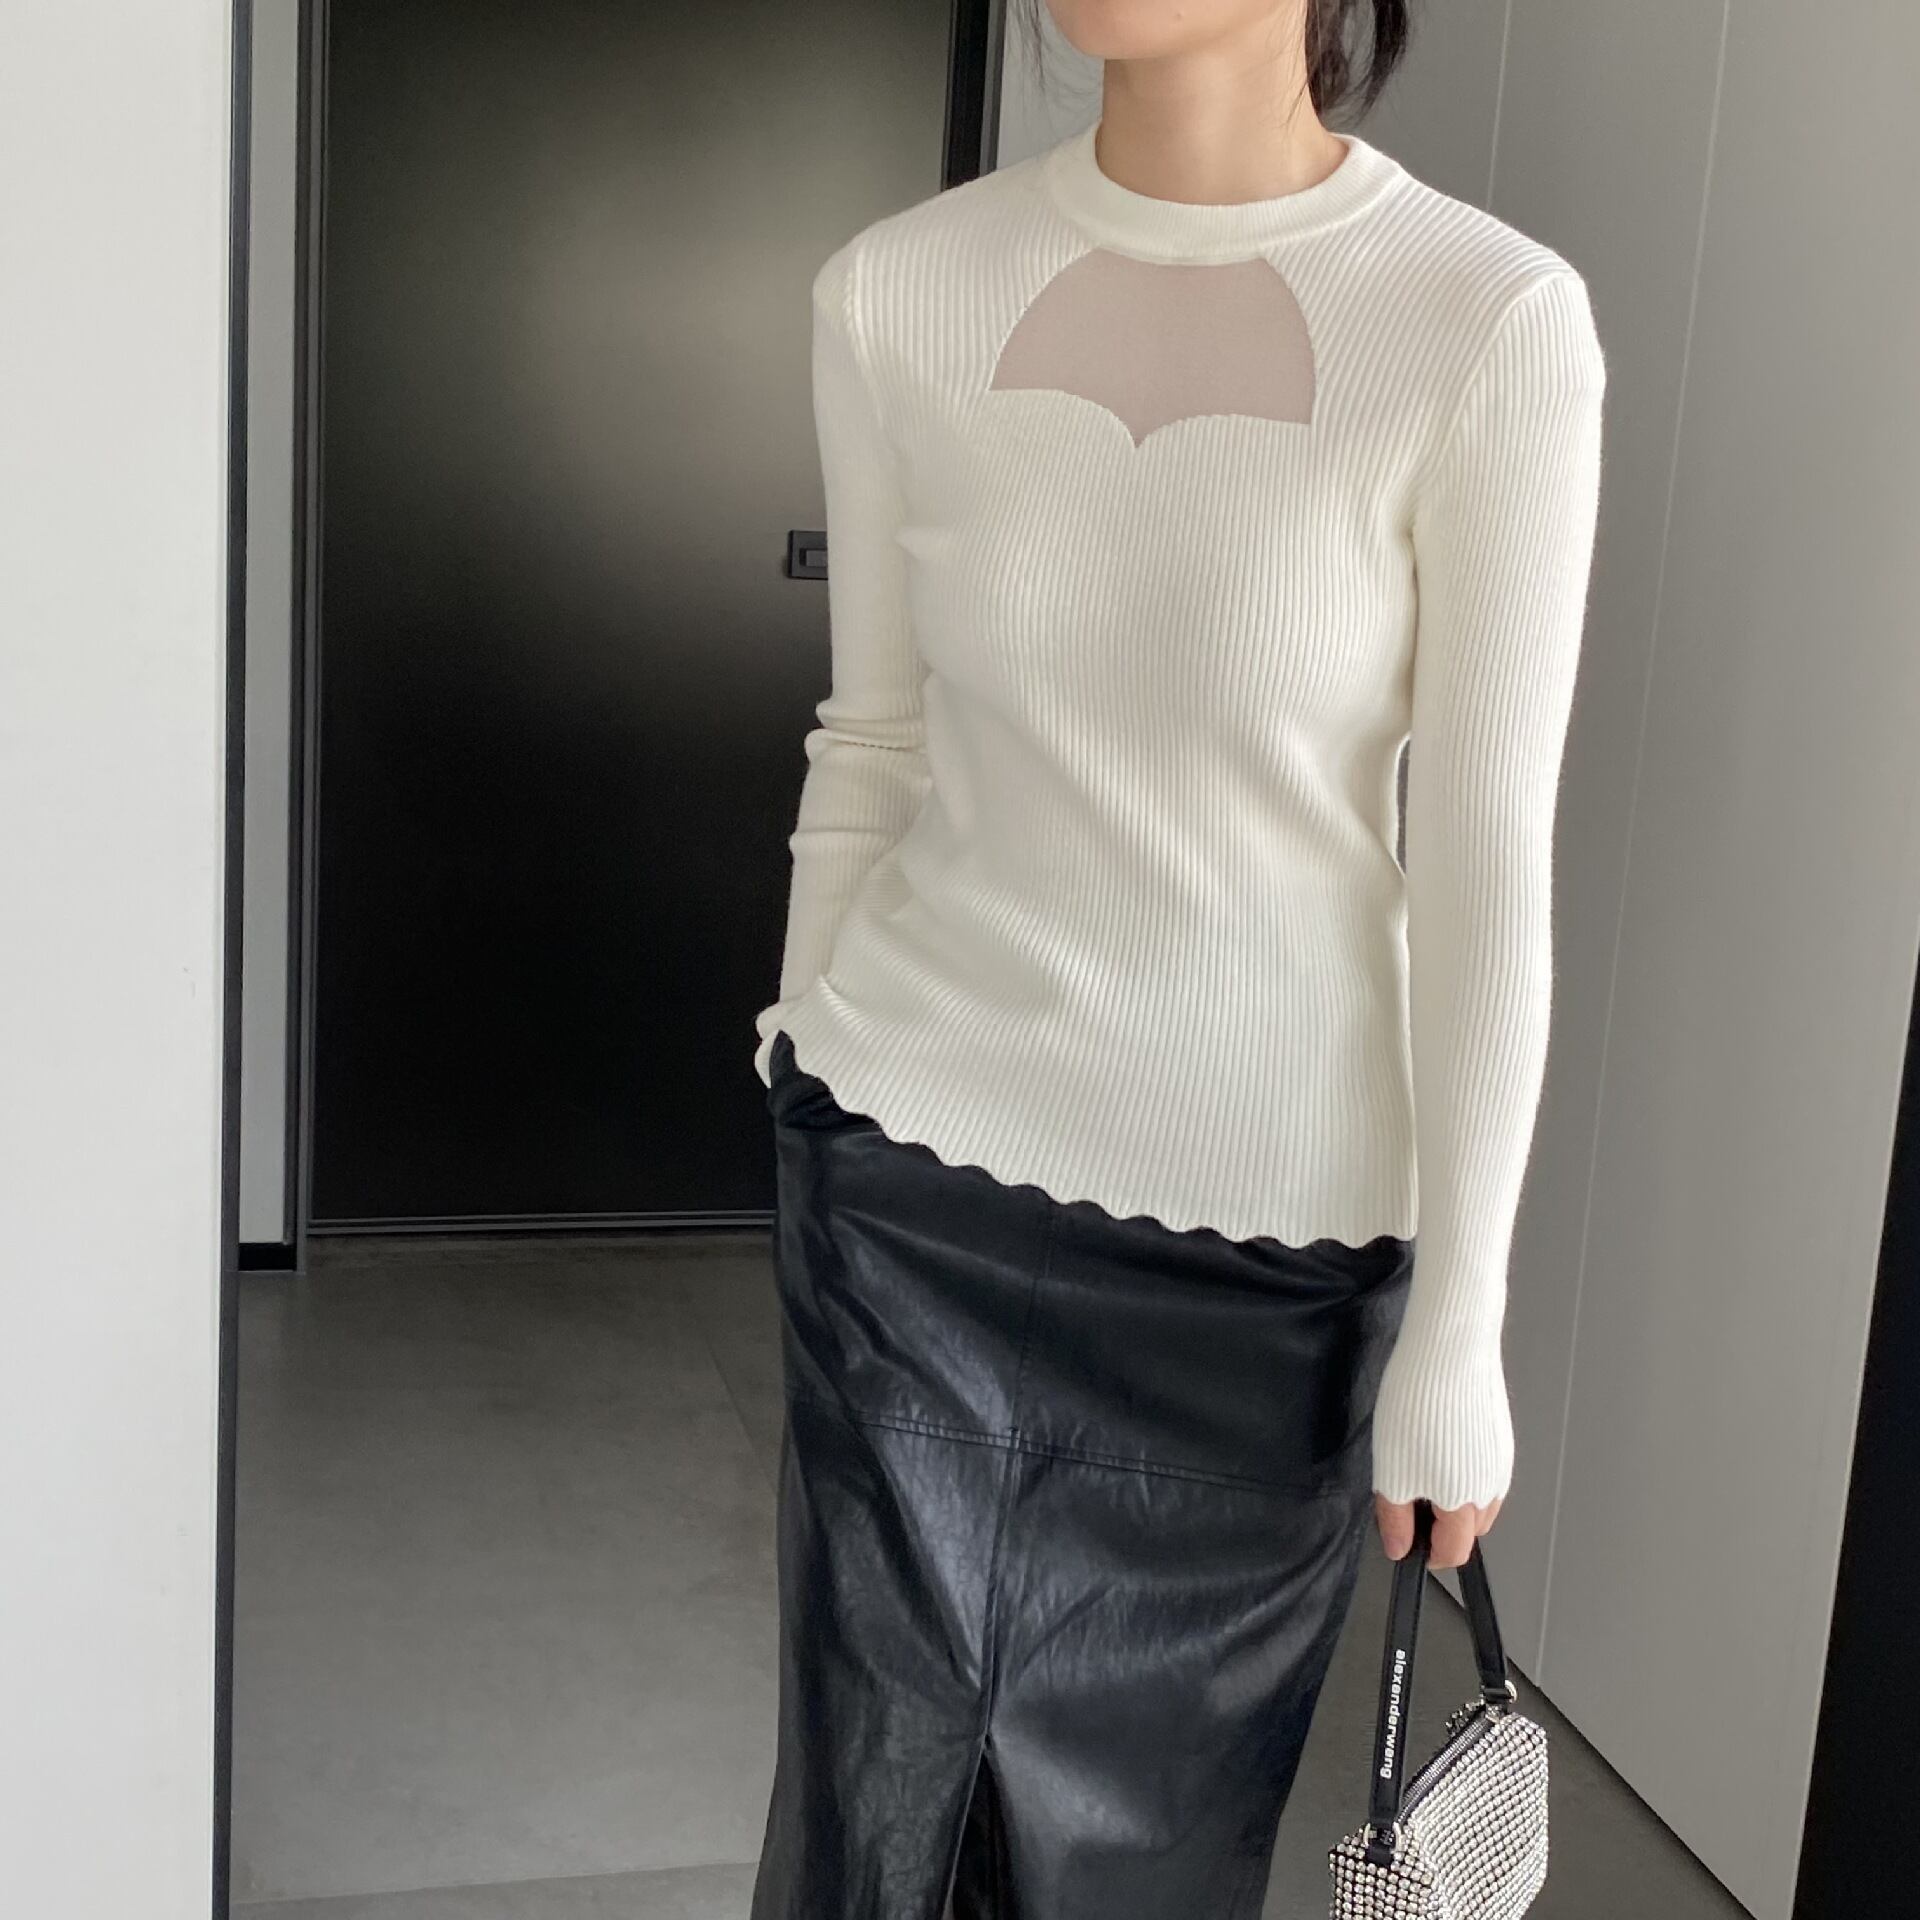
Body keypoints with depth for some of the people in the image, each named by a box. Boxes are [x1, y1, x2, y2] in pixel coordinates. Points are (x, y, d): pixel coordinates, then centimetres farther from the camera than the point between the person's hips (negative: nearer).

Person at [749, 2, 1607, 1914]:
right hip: (915, 1172, 2)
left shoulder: (1491, 322, -13)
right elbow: (872, 747, 7)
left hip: (1272, 1225, -2)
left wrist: (1456, 1328, -7)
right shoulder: (897, 289, -3)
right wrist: (808, 1080, 14)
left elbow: (1487, 859, -10)